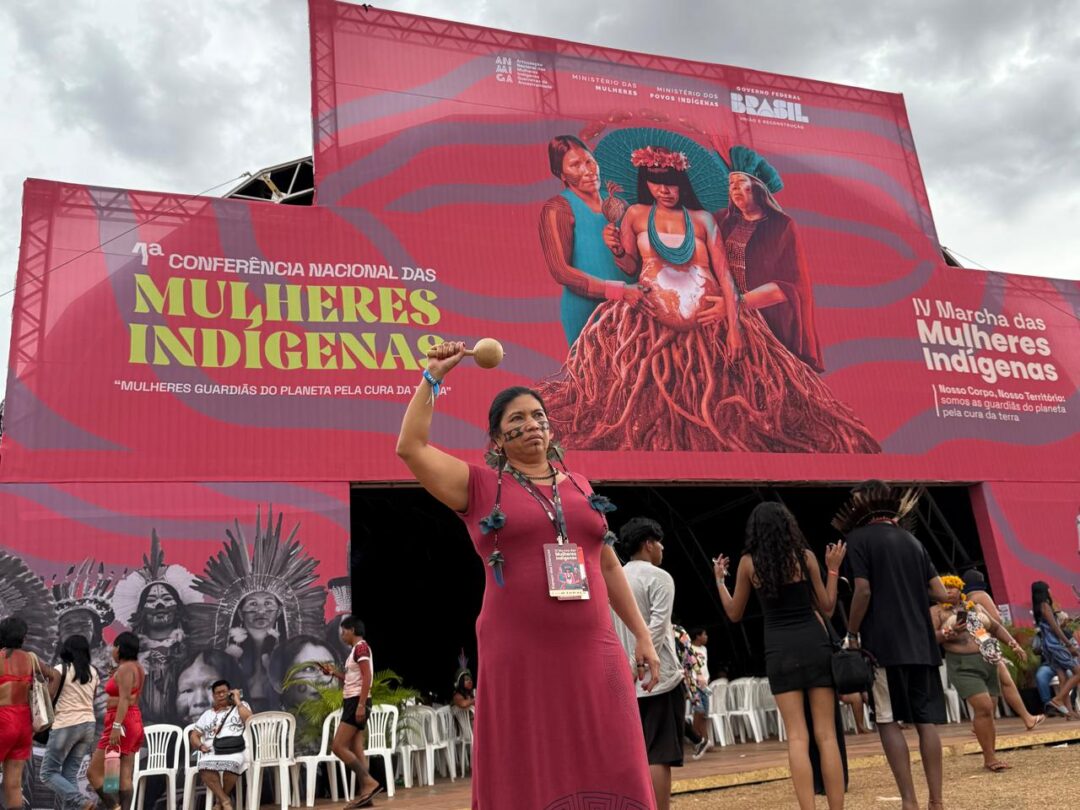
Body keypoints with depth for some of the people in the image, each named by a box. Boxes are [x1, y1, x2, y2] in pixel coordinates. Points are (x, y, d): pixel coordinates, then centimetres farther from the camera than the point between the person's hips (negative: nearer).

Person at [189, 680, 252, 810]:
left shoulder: (240, 706, 20)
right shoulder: (207, 714, 28)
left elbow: (249, 721, 0)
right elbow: (194, 735, 23)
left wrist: (237, 700, 6)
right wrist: (200, 745, 1)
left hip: (235, 751, -2)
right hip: (211, 752, 2)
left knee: (231, 764, -37)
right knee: (205, 767, -34)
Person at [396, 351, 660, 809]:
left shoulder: (579, 487, 14)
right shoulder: (480, 487, 3)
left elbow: (608, 566, 18)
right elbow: (410, 447, -7)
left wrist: (641, 634, 16)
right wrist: (433, 377, -6)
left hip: (592, 653, 3)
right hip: (520, 657, -3)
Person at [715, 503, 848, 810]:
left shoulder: (748, 562, 2)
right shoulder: (804, 555, 2)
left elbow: (735, 614, 11)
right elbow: (826, 607, 9)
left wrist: (719, 580, 23)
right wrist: (834, 569, 17)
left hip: (780, 649, 0)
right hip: (815, 643, 1)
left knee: (797, 737, 1)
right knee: (826, 734, 5)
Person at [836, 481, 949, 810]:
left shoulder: (858, 538, -3)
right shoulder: (911, 540, 14)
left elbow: (863, 591, -13)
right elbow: (941, 594, 10)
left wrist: (852, 634, -2)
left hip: (883, 645, -5)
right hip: (920, 643, 5)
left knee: (888, 721, 0)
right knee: (927, 721, 6)